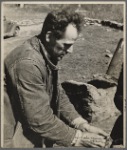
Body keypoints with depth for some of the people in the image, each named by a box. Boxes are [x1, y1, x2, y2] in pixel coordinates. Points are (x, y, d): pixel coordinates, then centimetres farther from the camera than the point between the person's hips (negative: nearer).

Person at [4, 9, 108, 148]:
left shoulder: (48, 55, 0)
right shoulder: (28, 63, -29)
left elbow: (57, 96, 4)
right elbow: (40, 119, -28)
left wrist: (83, 125, -6)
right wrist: (78, 137, -19)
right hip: (16, 138, -8)